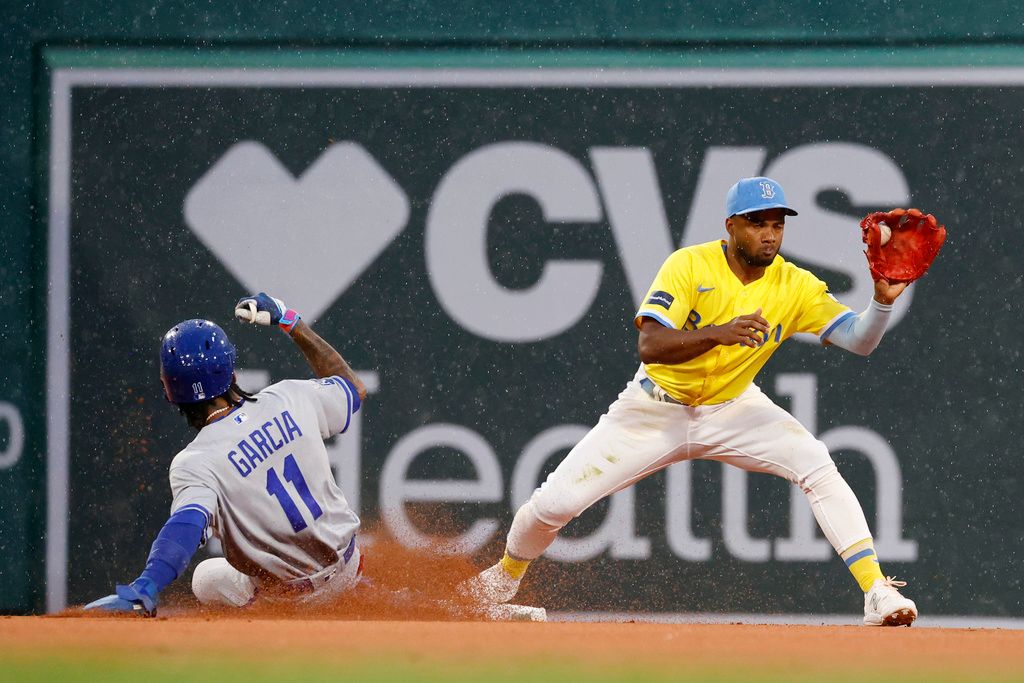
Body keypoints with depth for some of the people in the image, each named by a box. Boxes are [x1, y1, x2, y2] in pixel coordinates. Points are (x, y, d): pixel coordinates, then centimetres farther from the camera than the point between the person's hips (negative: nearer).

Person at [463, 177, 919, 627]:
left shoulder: (795, 286, -14)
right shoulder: (690, 266, -21)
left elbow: (859, 340, -21)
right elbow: (649, 346, -32)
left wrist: (883, 300, -41)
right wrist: (719, 333, -46)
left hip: (732, 409, 2)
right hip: (657, 409, -2)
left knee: (817, 467, -25)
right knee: (555, 502, -6)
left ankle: (876, 592, -25)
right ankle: (504, 579, 26)